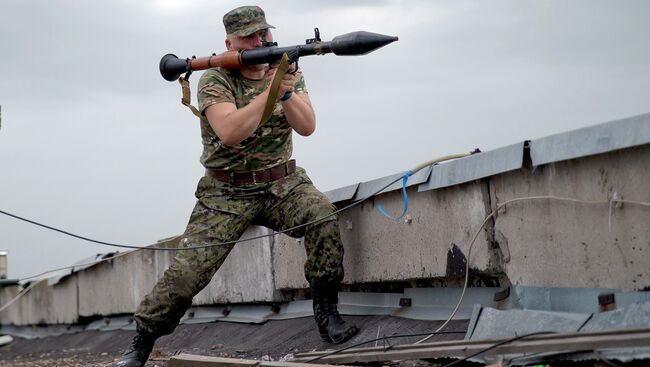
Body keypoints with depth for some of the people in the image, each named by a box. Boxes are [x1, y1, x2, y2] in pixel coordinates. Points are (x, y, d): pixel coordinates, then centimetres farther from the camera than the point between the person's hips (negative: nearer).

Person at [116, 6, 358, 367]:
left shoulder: (287, 70, 2)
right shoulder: (215, 80, -11)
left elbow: (307, 126, -9)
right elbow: (229, 133, -27)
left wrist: (287, 93, -27)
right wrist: (269, 91, -32)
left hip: (281, 183, 3)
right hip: (227, 193, -2)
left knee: (322, 215, -28)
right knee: (187, 270, -11)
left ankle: (326, 310, -13)